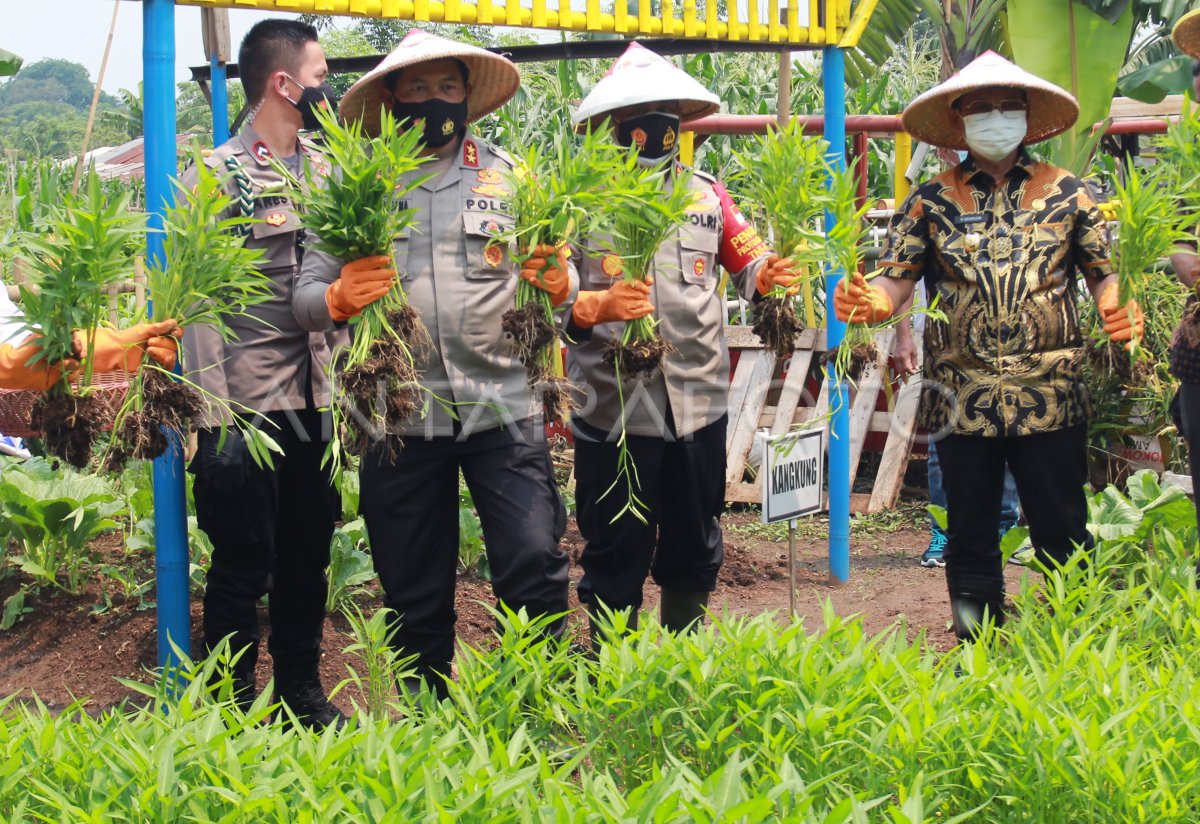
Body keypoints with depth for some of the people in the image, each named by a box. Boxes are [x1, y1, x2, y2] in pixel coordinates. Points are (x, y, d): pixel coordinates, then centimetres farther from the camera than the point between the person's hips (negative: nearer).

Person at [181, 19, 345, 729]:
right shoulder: (216, 177, -7)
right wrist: (216, 417, -15)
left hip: (314, 402, 6)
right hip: (247, 405, -6)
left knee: (308, 559, 13)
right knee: (243, 565, 2)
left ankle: (302, 692, 27)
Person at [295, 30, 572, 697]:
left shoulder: (508, 175, 9)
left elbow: (560, 280, 8)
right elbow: (307, 295, 4)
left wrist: (558, 283, -15)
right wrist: (338, 298, -19)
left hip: (503, 409, 0)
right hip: (400, 416, 1)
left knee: (535, 567, -7)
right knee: (415, 593, 10)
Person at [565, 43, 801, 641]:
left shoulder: (707, 194, 12)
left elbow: (748, 265, 11)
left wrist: (771, 275, -12)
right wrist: (597, 307, -29)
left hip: (698, 404, 4)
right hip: (613, 407, -4)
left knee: (694, 551, 13)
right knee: (615, 557, 4)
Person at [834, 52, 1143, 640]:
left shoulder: (1065, 192, 6)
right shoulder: (930, 203, 6)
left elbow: (1107, 272, 4)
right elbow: (895, 281, -1)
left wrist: (1120, 308, -17)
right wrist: (871, 301, -23)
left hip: (1051, 397, -1)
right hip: (963, 401, 1)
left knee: (1062, 536, 3)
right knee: (970, 539, 9)